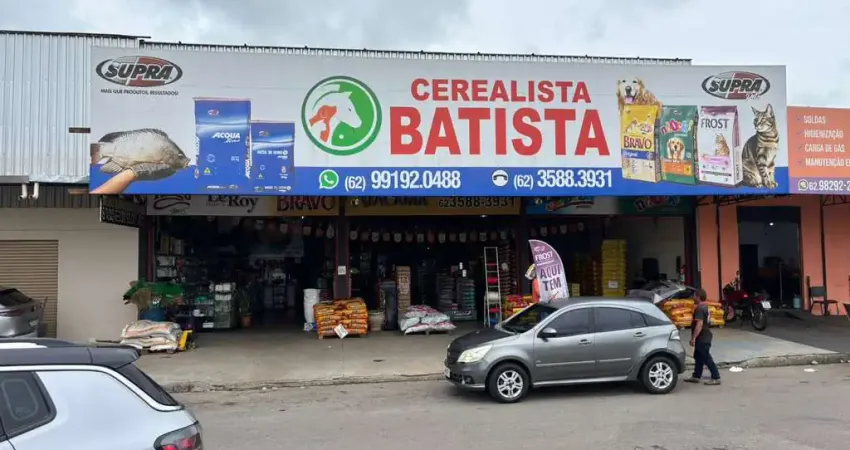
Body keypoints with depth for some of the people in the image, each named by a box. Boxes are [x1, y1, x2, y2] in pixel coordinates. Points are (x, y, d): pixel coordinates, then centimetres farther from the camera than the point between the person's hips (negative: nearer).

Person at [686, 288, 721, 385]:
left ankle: (716, 378, 0)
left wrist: (693, 338, -26)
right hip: (704, 337, 11)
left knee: (707, 358, -5)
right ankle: (696, 376, 22)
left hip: (702, 338, -11)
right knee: (698, 357, 16)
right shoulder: (705, 307, 12)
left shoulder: (699, 308, -21)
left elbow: (699, 324, -28)